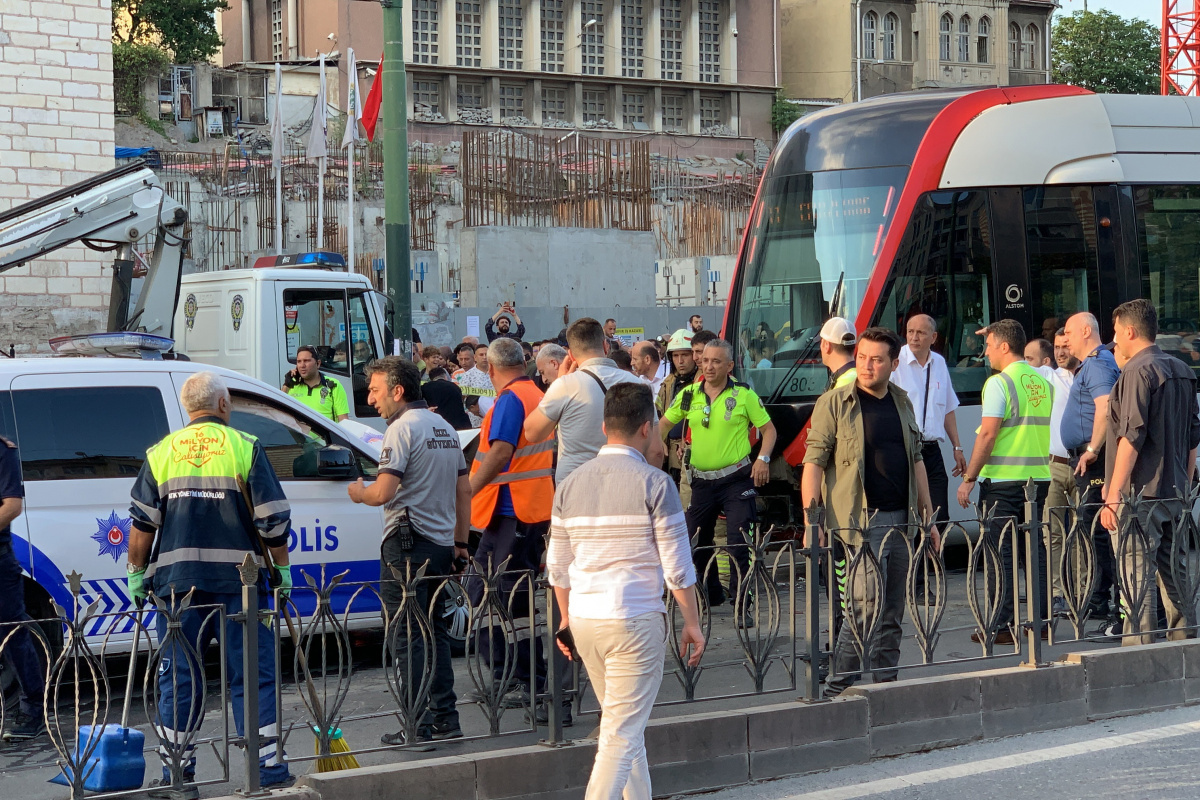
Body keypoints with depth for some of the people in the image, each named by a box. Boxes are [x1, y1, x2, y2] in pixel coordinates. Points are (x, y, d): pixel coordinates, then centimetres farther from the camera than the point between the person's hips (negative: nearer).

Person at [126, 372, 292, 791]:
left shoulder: (161, 453, 6)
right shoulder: (245, 448, -1)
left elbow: (142, 523, 4)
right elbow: (273, 519, -4)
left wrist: (136, 574, 12)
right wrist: (282, 569, 6)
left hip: (176, 580, 2)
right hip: (238, 579, -2)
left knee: (179, 676, 8)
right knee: (252, 673, 3)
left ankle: (176, 769, 10)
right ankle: (268, 765, 1)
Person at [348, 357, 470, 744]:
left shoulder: (402, 428, -12)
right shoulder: (445, 428, 16)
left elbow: (383, 492, -21)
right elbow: (464, 490, 19)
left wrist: (358, 492, 0)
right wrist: (460, 541, 24)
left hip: (407, 542, -9)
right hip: (442, 544, 9)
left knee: (406, 637, -5)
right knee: (435, 632, 15)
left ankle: (419, 727, -6)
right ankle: (446, 721, 15)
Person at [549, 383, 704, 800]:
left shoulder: (571, 484, 7)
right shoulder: (653, 483, -9)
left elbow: (558, 568, 12)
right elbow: (677, 567, -8)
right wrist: (692, 623, 1)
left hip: (584, 619, 6)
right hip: (635, 620, -6)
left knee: (623, 725, 20)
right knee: (623, 733, -4)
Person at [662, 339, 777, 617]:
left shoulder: (743, 395, -3)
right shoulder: (689, 395, 5)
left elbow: (768, 429, 3)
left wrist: (763, 458, -12)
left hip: (737, 479, -4)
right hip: (702, 480, 4)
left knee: (739, 542, -12)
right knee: (695, 542, 11)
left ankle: (742, 606, -6)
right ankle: (710, 594, 31)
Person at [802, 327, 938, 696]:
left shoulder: (902, 402, 13)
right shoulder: (835, 403, -5)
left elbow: (916, 459, 21)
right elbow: (813, 462, -8)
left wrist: (927, 515, 18)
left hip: (900, 520, 6)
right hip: (861, 520, -6)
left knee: (893, 611, 9)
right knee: (867, 605, -13)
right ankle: (837, 690, -6)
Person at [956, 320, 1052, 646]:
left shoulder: (999, 383, -11)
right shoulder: (1043, 383, 12)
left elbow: (987, 434, -16)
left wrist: (969, 477, -12)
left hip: (1003, 481, -7)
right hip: (1039, 478, 7)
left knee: (1000, 554, -3)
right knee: (1036, 549, 11)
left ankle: (1000, 626, -3)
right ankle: (1040, 620, 13)